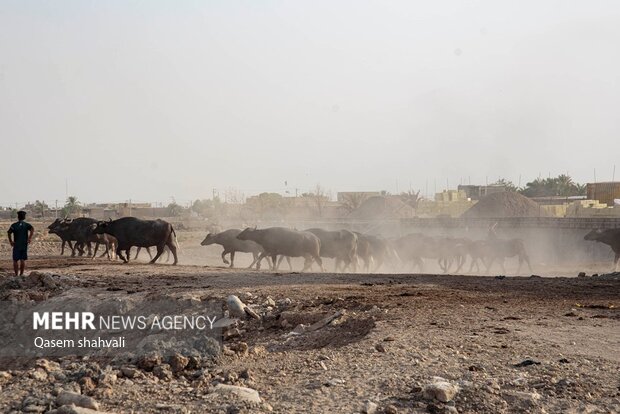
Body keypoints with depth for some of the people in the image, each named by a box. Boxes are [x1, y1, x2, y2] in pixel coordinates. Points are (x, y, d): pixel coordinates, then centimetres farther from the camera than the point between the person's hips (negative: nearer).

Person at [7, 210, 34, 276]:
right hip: (24, 245, 2)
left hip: (16, 245, -2)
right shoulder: (27, 225, 2)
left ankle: (16, 274, 2)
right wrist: (30, 238, -15)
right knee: (23, 260, 7)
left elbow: (9, 233, -14)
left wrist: (11, 241, -7)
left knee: (15, 260, 4)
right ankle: (21, 274, 7)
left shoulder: (14, 225, 0)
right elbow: (32, 229, -18)